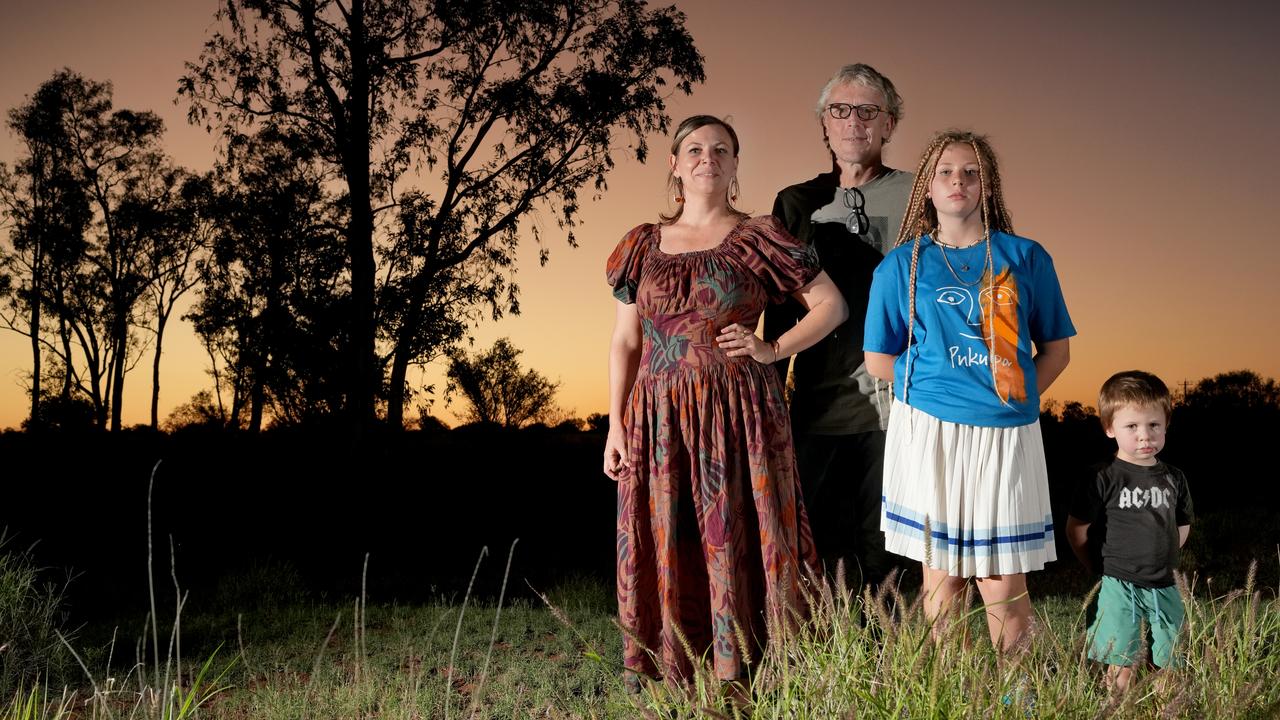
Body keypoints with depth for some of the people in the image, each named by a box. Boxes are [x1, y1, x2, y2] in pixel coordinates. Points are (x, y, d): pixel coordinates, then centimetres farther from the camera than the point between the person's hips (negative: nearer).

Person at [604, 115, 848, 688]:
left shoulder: (759, 238, 3)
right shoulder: (644, 245, 11)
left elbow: (831, 304, 4)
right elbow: (625, 341, 10)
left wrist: (773, 350, -7)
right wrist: (615, 425, 3)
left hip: (739, 414, -2)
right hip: (659, 417, 3)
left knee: (733, 539, -2)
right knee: (667, 547, 4)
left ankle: (732, 682, 6)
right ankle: (673, 680, 14)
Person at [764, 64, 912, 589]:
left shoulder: (915, 196, 5)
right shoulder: (797, 204, 13)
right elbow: (780, 312, 14)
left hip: (894, 402, -2)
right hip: (819, 404, 3)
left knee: (882, 546, 1)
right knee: (813, 544, 4)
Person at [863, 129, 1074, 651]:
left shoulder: (1025, 258, 7)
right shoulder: (901, 266, 5)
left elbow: (1056, 349, 10)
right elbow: (879, 361, 9)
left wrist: (1015, 394, -2)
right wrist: (935, 378, 4)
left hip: (1006, 433, 0)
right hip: (930, 431, 0)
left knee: (1003, 582, 1)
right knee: (942, 575, 7)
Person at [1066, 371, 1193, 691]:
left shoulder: (1174, 479, 5)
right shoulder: (1104, 479, -9)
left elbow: (1182, 527, 19)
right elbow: (1076, 530, -4)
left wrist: (1158, 561, 10)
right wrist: (1105, 566, 2)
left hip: (1164, 588, 5)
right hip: (1119, 588, -5)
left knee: (1170, 667, 9)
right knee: (1121, 670, -4)